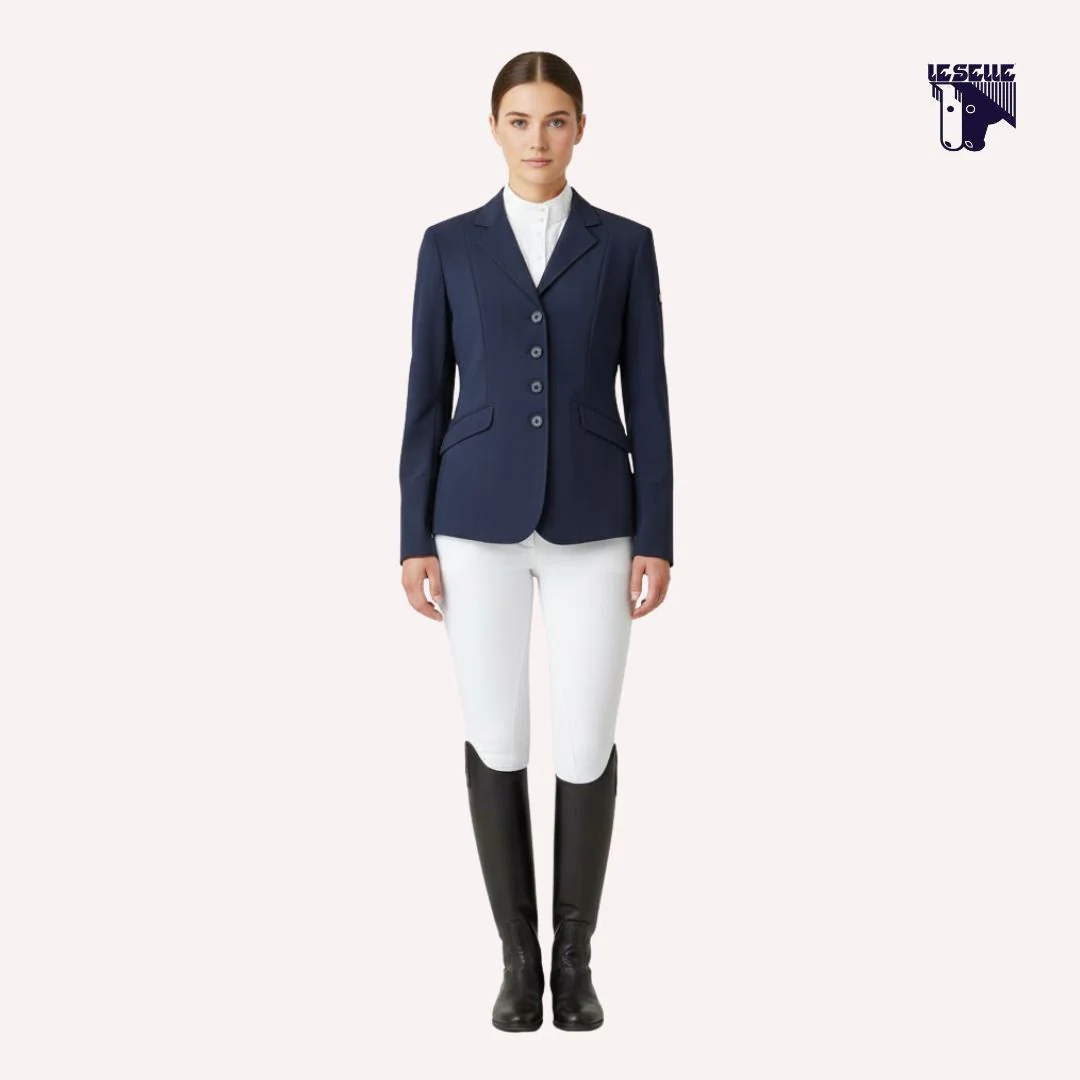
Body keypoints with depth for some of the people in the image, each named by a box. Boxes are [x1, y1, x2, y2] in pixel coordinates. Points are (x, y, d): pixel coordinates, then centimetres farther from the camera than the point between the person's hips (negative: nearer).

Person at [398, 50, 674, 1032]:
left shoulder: (625, 244, 5)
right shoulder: (449, 245, 6)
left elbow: (647, 397, 3)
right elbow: (427, 396, 4)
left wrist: (658, 537, -3)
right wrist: (415, 537, -1)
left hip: (591, 519, 0)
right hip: (480, 516, 0)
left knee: (587, 743, 0)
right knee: (496, 739, 3)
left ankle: (575, 953, 20)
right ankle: (519, 956, 20)